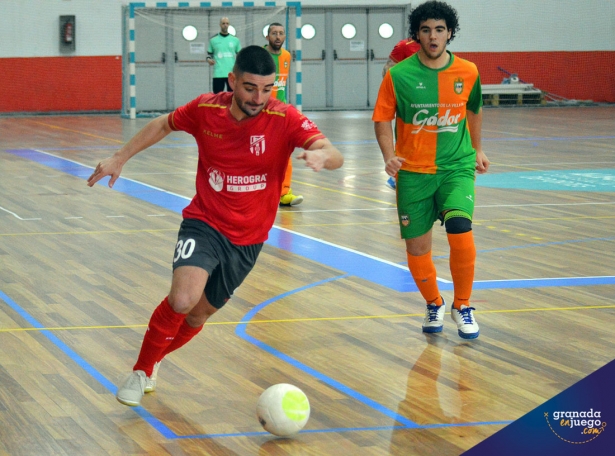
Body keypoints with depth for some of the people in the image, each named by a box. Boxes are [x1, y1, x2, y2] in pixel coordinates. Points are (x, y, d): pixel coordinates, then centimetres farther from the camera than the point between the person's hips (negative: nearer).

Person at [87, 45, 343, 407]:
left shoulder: (285, 119, -16)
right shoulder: (205, 110, -10)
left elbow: (335, 156, -28)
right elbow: (163, 125, 12)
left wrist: (322, 155, -52)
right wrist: (120, 158, 10)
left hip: (248, 240, 1)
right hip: (204, 224, -1)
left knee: (199, 314, 13)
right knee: (183, 299, -26)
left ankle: (155, 358, 44)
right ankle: (142, 370, -2)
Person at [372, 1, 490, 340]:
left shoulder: (467, 72, -2)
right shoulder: (398, 75, -7)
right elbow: (382, 119, 1)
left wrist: (477, 149, 27)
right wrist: (389, 156, -14)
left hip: (457, 168, 0)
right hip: (413, 172, 0)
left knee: (460, 232, -20)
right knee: (417, 247, 4)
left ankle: (462, 307, 2)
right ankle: (434, 305, 32)